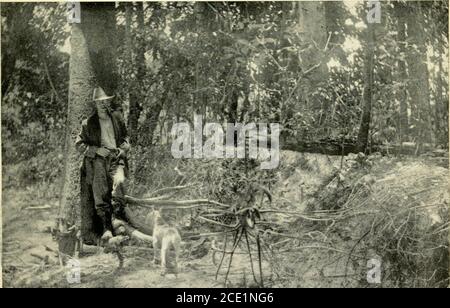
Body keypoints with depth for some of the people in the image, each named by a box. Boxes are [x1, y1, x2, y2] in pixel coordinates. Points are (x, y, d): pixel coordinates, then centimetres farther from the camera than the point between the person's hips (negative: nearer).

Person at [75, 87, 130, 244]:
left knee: (117, 186, -20)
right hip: (97, 160, -1)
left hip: (116, 158, 1)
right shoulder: (89, 123, 7)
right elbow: (79, 144, 9)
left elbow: (125, 137, 25)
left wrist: (122, 149, 6)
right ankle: (106, 229, -9)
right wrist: (97, 150, -4)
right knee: (100, 194, -10)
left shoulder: (117, 117, 14)